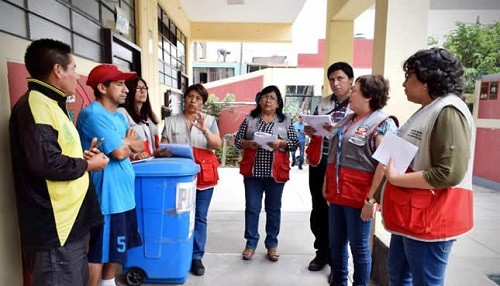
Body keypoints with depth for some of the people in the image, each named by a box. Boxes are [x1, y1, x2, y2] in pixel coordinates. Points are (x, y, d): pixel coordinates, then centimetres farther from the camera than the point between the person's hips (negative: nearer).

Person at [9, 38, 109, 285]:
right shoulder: (35, 105, -18)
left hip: (70, 219, 10)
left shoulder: (51, 104, 15)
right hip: (55, 227, -10)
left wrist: (82, 155, 5)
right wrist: (87, 165, -13)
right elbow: (48, 163, -29)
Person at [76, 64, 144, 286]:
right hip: (107, 195, -9)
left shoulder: (119, 117, 12)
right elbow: (119, 153, -22)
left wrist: (124, 142, -10)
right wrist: (128, 143, -2)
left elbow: (139, 146, 10)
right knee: (98, 252, 5)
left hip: (124, 193, 9)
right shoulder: (92, 114, -17)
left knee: (117, 247, 22)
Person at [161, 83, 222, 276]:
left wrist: (204, 129, -20)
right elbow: (163, 147, 8)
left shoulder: (209, 120, 6)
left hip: (203, 175, 0)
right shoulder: (171, 121, 8)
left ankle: (196, 257, 14)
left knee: (199, 217, 3)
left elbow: (217, 145, -6)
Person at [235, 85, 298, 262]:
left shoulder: (286, 121, 5)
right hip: (253, 171, 1)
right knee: (252, 208, 7)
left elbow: (295, 143, 1)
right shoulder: (250, 119, 6)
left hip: (276, 172, 0)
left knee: (273, 209, 10)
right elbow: (237, 140, 5)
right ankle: (251, 243, 21)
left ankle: (272, 244, 25)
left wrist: (280, 143, -16)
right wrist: (248, 144, -14)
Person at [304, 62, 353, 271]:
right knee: (318, 209, 12)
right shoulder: (323, 103, 12)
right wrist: (309, 131, -3)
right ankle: (322, 251, 31)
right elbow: (313, 128, 20)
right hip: (318, 163, 5)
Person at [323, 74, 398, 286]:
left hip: (358, 197, -7)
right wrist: (326, 183, 15)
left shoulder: (383, 124, -10)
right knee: (336, 243, 18)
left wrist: (370, 199, -20)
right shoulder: (347, 120, 13)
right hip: (337, 193, 7)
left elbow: (384, 164, -17)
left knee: (359, 247, 9)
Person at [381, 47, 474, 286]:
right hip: (410, 215, 10)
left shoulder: (448, 111, -17)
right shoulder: (428, 110, 14)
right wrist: (392, 164, 9)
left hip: (429, 219, -10)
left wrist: (396, 178, -20)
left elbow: (450, 173, -26)